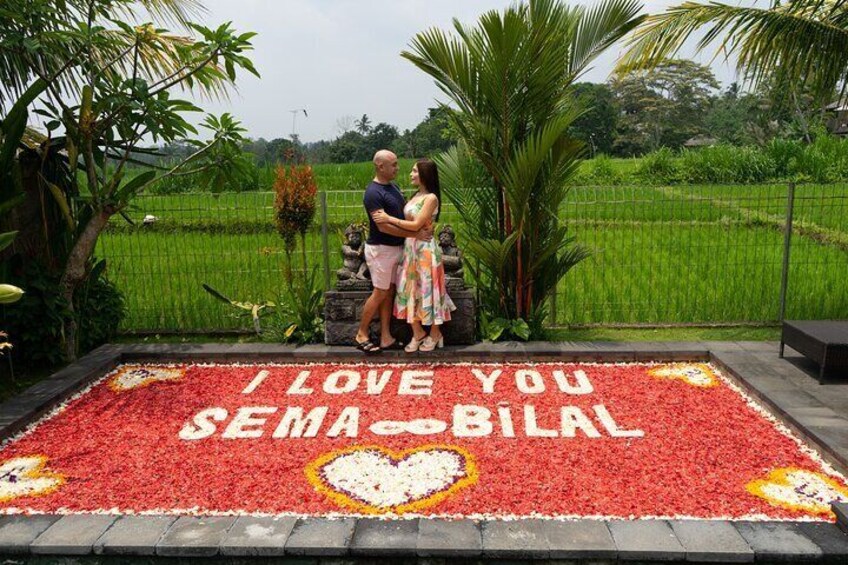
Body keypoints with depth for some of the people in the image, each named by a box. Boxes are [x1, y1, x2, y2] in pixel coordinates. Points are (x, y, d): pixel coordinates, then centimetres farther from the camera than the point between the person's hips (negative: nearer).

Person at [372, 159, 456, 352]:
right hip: (410, 247, 8)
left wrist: (389, 219, -16)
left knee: (428, 290, 3)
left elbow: (416, 225, -18)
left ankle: (434, 334, 19)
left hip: (425, 249, -8)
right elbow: (407, 220, 9)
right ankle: (417, 333, 22)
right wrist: (388, 219, -1)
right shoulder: (416, 195, 12)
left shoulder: (431, 198, -14)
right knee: (411, 290, 10)